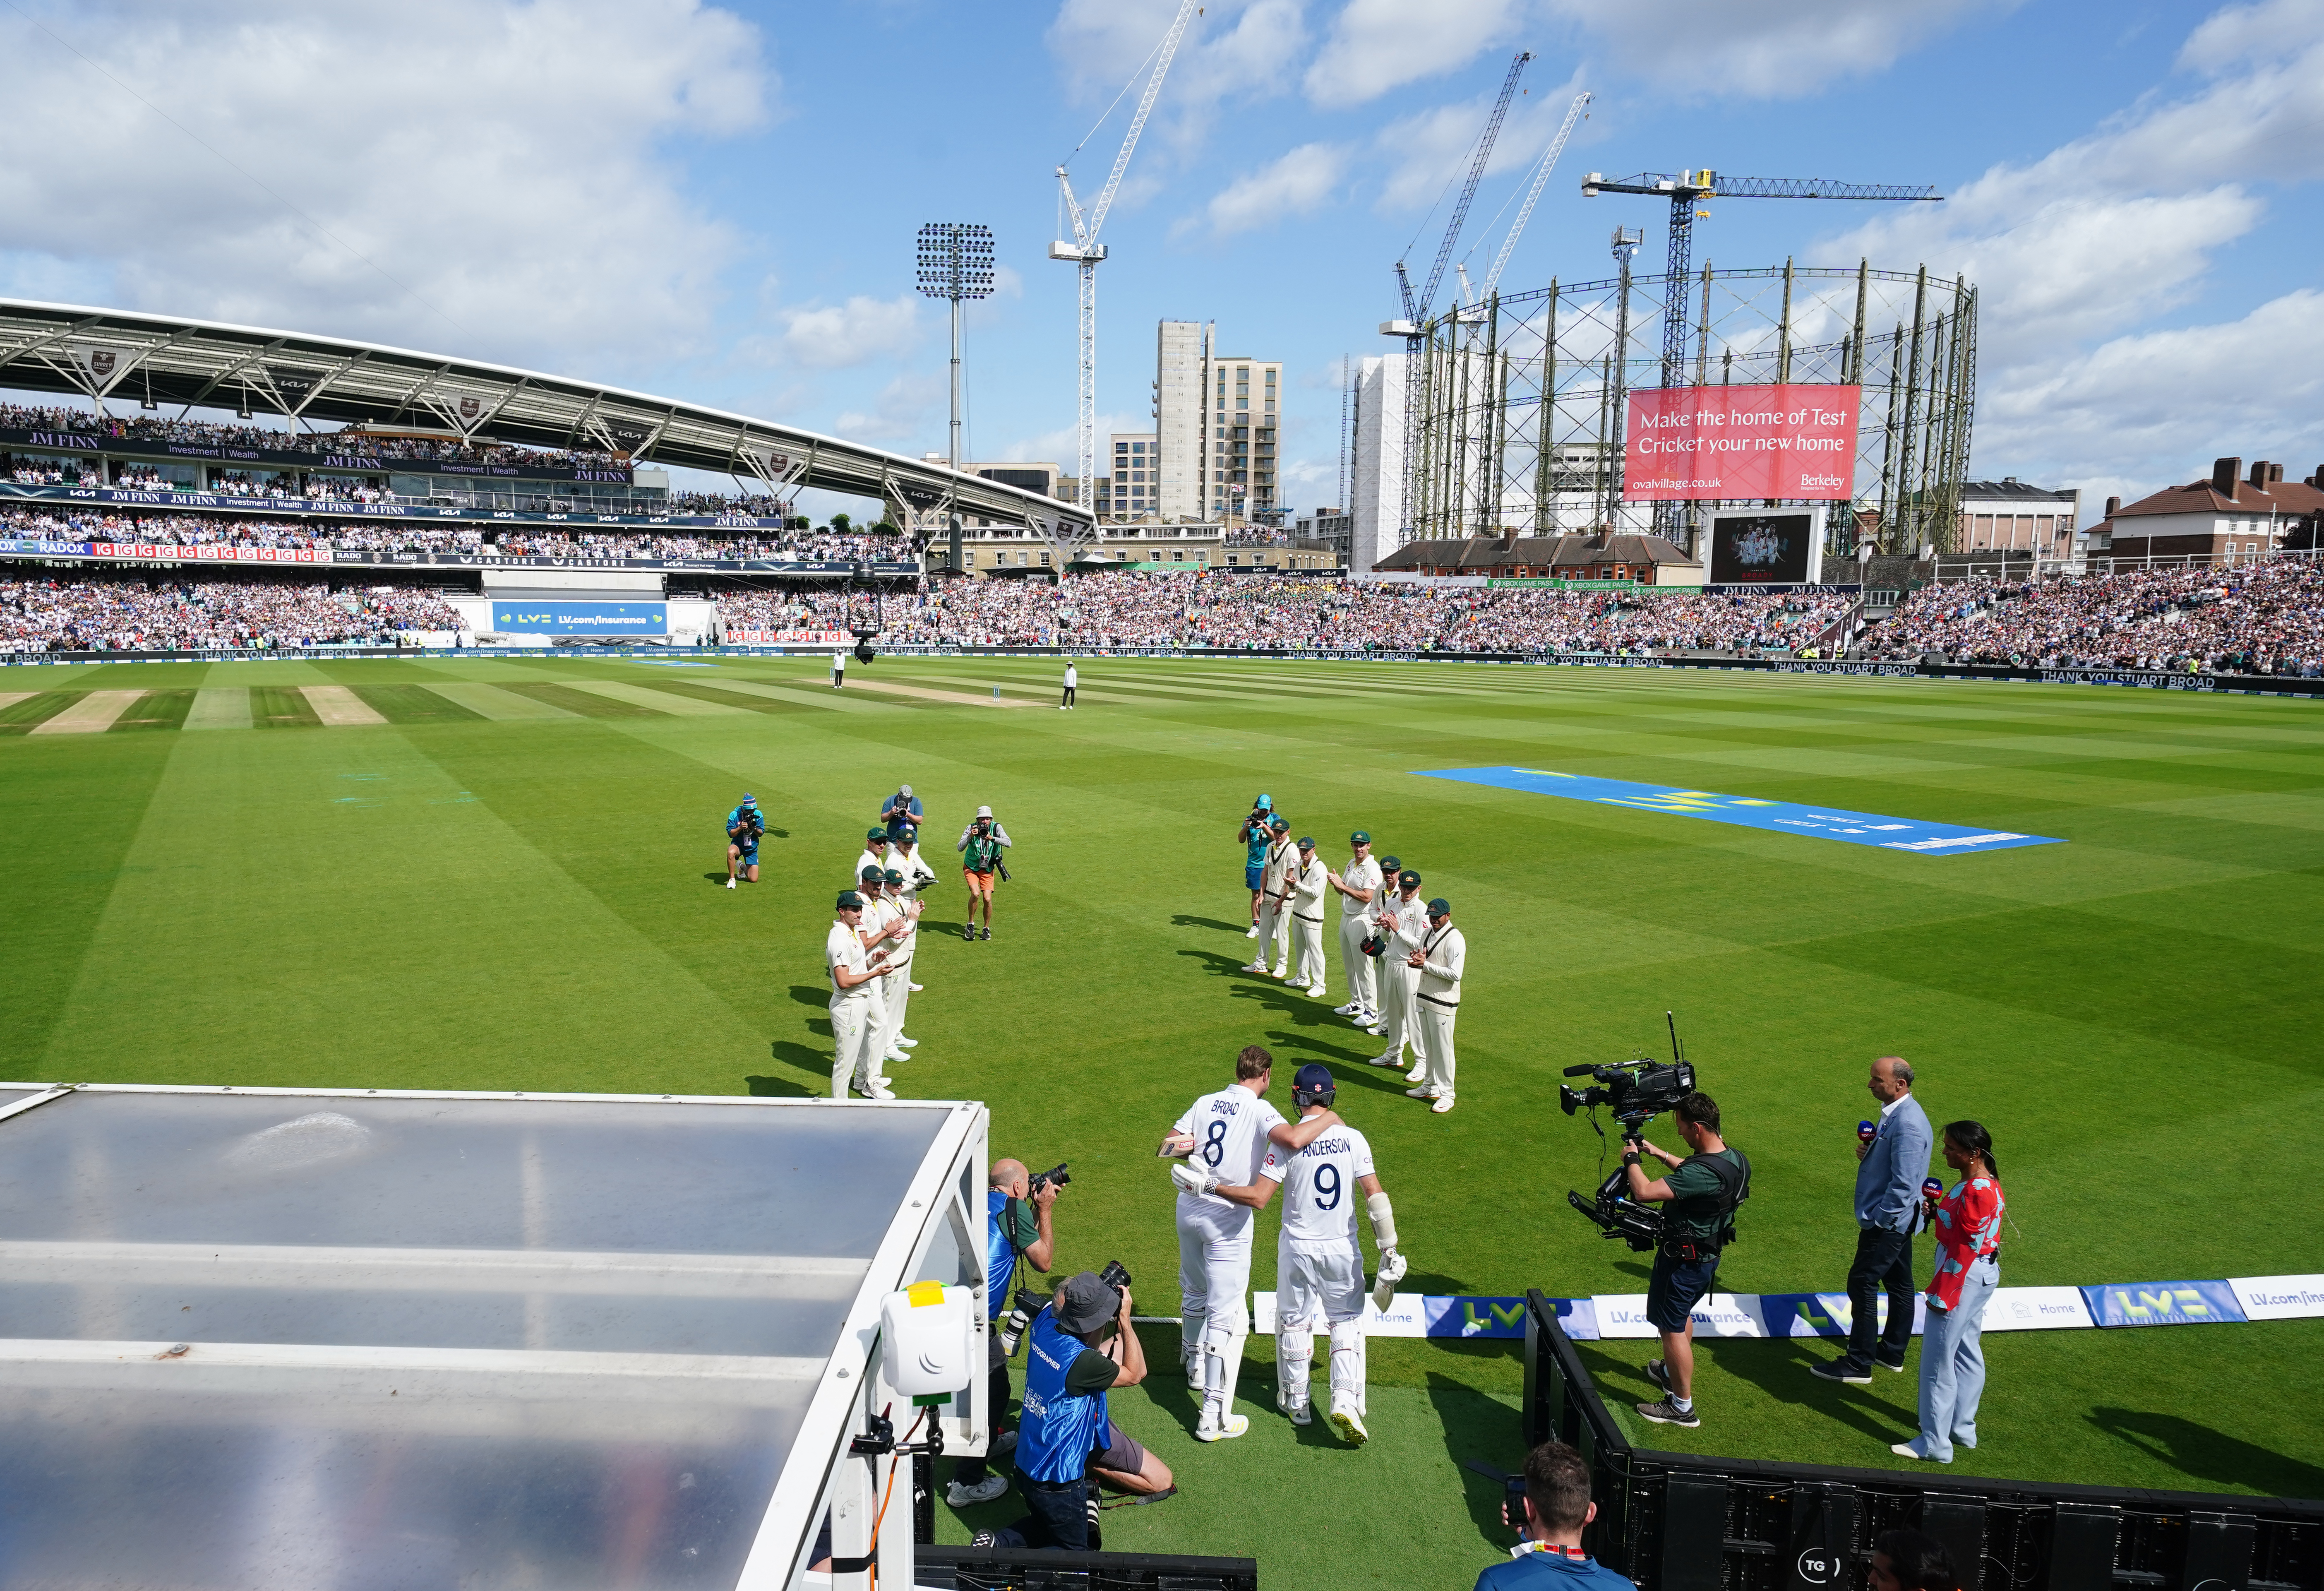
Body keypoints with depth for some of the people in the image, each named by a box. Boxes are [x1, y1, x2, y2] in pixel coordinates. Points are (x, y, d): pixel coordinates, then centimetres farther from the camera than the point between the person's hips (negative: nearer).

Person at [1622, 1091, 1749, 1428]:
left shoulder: (1704, 1171, -36)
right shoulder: (1735, 1159, -5)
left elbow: (1644, 1192, -39)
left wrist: (1631, 1159, -21)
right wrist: (1660, 1154, 15)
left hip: (1684, 1259, -9)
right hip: (1708, 1255, 9)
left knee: (1672, 1327, 6)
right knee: (1683, 1314, 29)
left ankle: (1682, 1407, 17)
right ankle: (1673, 1372, 50)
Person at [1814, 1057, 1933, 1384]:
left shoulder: (1908, 1124, -26)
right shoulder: (1894, 1112, 5)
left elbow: (1903, 1184, -26)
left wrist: (1878, 1220, -19)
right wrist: (1867, 1151, -1)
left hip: (1887, 1221, -10)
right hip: (1895, 1219, 10)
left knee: (1862, 1284, -4)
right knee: (1899, 1283, 18)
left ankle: (1858, 1365, 5)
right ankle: (1892, 1354, 31)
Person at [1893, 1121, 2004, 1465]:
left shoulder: (1977, 1192, -25)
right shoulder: (1984, 1183, 6)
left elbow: (1964, 1248, -23)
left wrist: (1942, 1294, -19)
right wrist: (1939, 1211, -1)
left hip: (1964, 1278, -10)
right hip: (1982, 1274, 10)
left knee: (1938, 1360, -1)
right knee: (1967, 1353, 20)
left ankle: (1934, 1443, 8)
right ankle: (1962, 1429, 34)